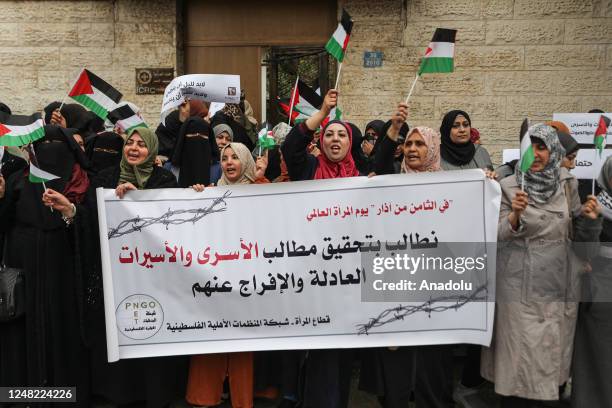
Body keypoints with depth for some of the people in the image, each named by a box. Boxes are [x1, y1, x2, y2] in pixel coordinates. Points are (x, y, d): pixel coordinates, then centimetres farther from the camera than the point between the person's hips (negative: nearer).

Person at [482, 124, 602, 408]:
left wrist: (590, 220, -12)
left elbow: (581, 243, 8)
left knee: (550, 355, 14)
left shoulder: (568, 189, 4)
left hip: (559, 289, 4)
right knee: (519, 357, 0)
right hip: (520, 290, -3)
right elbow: (499, 237, -11)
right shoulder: (508, 187, -5)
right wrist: (515, 216, -30)